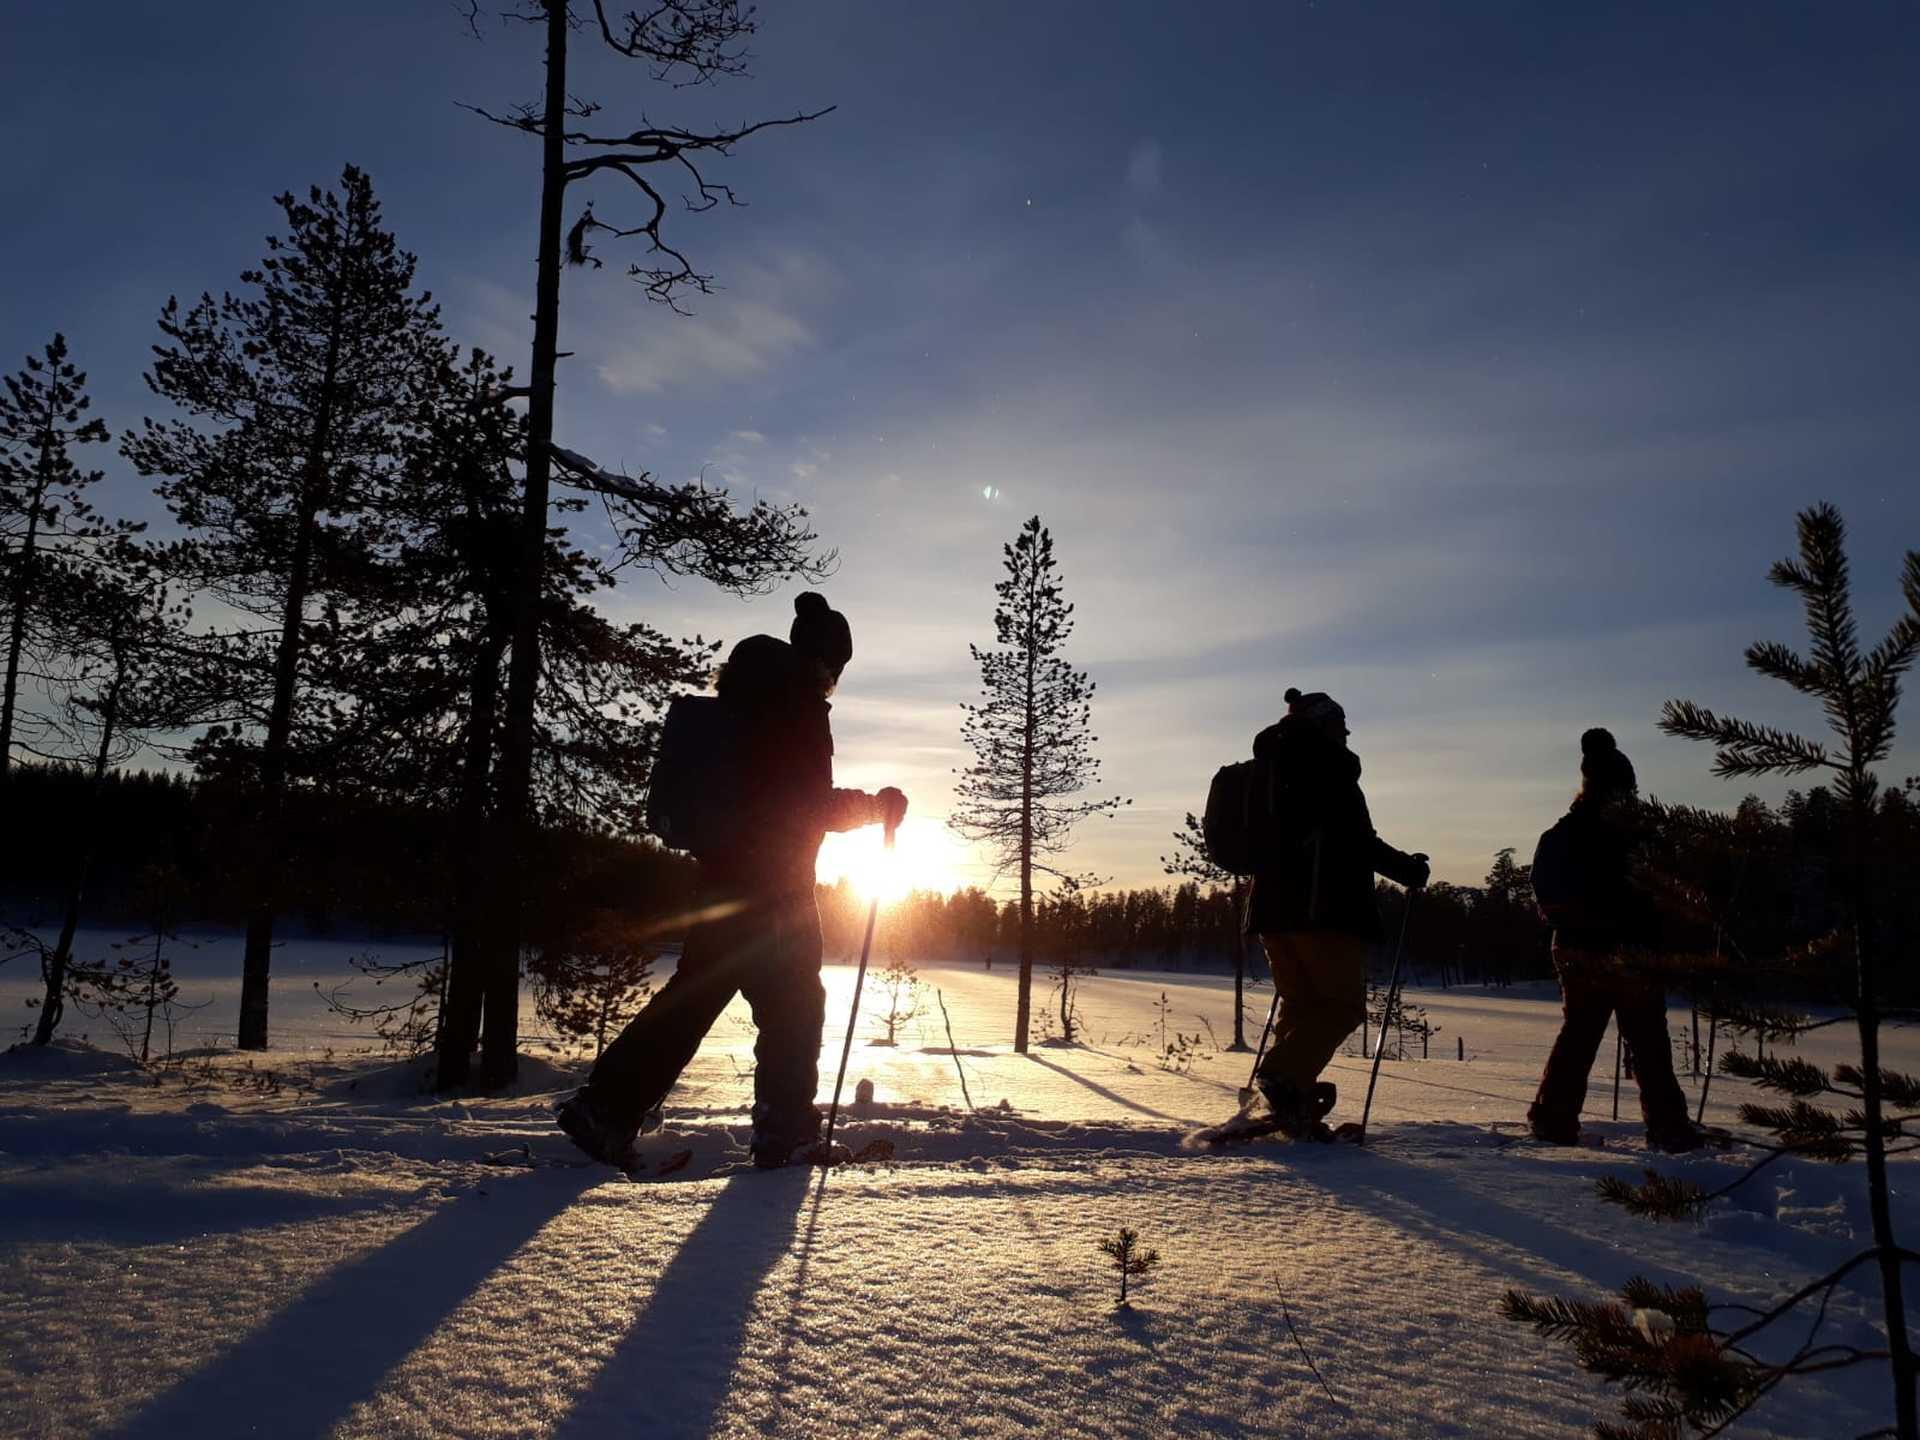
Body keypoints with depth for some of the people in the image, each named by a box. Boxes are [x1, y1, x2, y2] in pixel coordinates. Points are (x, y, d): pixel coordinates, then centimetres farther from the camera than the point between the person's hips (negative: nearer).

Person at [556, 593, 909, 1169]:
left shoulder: (746, 693, 13)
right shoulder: (799, 701, -13)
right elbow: (812, 804, -15)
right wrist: (878, 806, -1)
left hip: (723, 873, 8)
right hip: (775, 882, -8)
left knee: (692, 995, 13)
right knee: (794, 1006, 5)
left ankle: (604, 1106, 13)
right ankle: (783, 1131, 9)